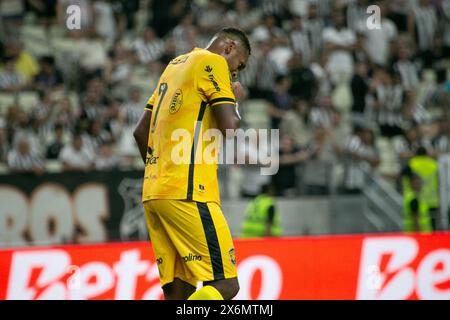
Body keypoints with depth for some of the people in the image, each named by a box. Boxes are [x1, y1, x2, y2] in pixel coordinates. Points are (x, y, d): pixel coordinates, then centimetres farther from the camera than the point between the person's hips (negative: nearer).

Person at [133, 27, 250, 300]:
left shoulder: (175, 65, 25)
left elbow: (141, 132, 27)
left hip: (153, 190, 9)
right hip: (187, 194, -9)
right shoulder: (213, 63, -2)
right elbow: (229, 127, -11)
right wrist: (234, 98, 8)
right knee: (225, 285, -12)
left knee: (179, 290, 6)